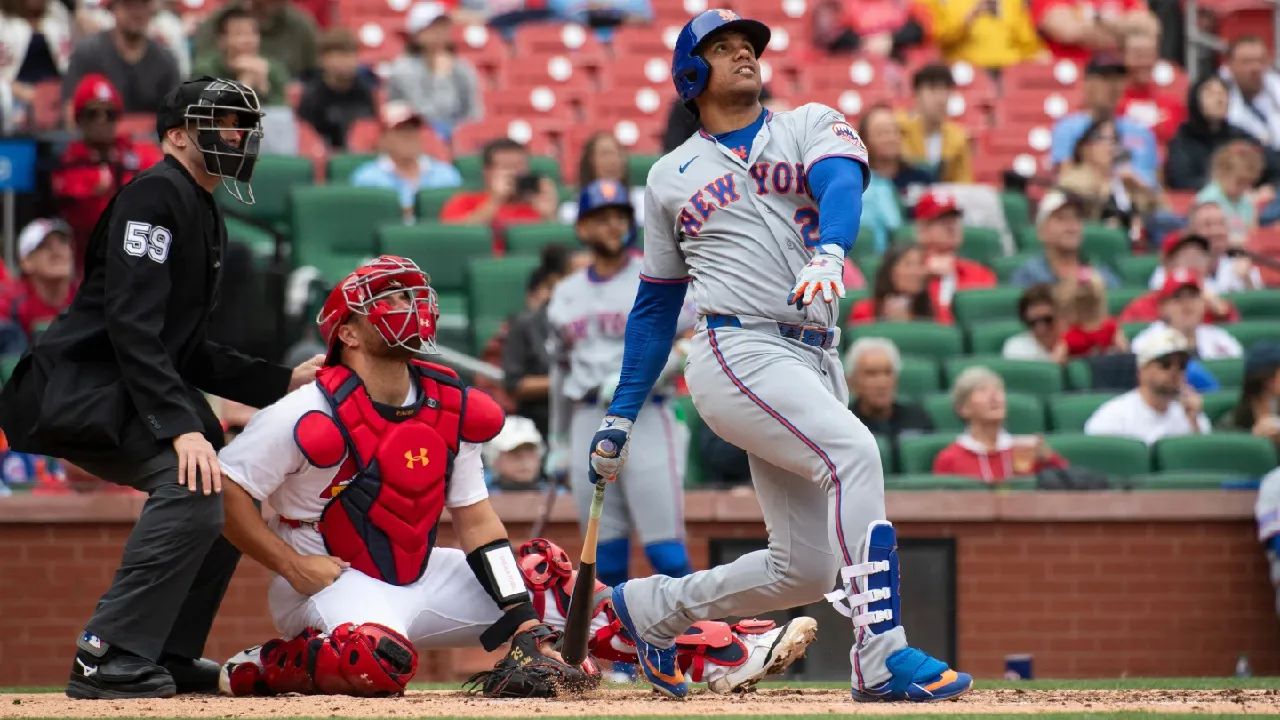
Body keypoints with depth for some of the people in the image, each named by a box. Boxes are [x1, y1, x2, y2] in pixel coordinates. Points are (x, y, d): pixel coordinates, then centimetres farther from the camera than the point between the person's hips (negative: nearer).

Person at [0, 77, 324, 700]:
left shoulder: (205, 218, 20)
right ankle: (108, 659, -28)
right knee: (193, 482, -27)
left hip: (125, 398, 11)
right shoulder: (155, 196, -12)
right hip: (81, 388, -11)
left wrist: (281, 381, 13)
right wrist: (180, 426, -31)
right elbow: (132, 326, -23)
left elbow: (185, 351, 22)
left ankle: (169, 656, 15)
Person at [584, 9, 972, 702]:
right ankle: (882, 657, -33)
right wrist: (620, 415, 16)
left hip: (815, 364, 4)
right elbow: (656, 306, 21)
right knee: (854, 451, -28)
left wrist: (828, 253, -32)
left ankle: (653, 607, 26)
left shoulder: (812, 126, 14)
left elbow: (841, 184, -9)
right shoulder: (670, 177, 14)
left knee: (806, 568, 3)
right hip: (738, 352, -4)